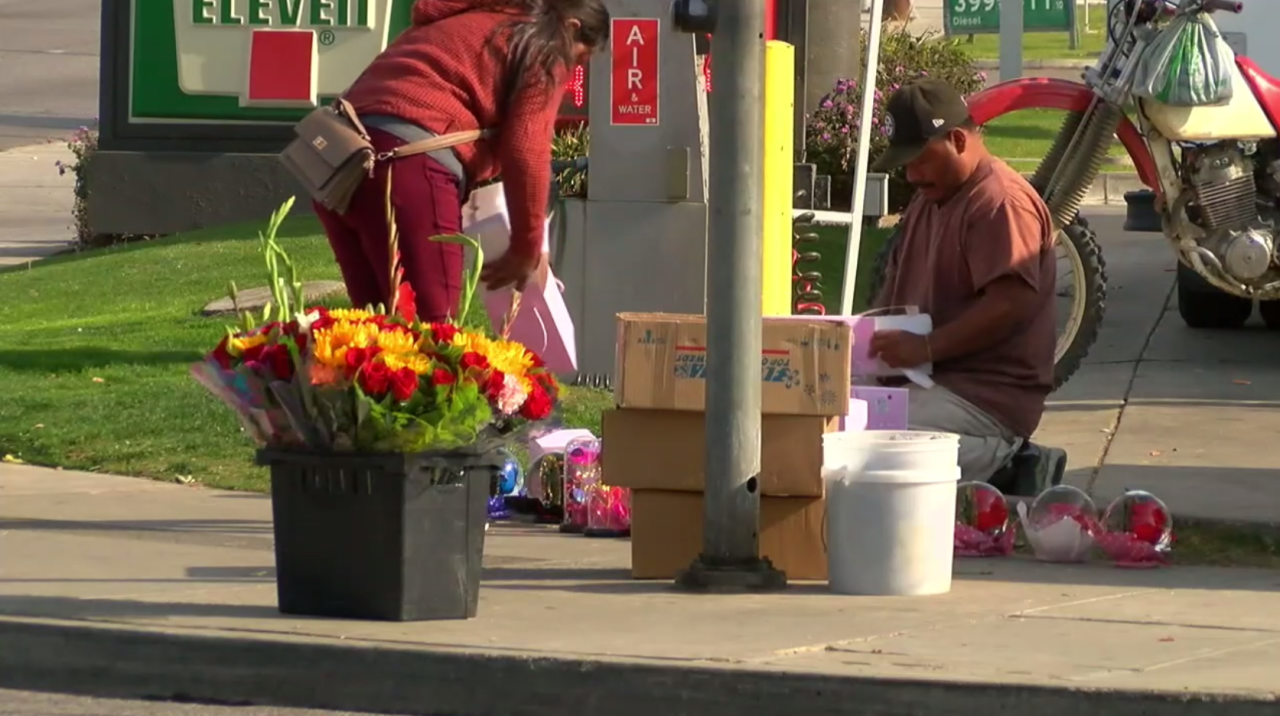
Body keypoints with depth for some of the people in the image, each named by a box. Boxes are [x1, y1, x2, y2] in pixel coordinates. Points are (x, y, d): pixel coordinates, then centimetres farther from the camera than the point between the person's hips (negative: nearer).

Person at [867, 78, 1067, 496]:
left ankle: (1000, 463, -10)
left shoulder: (1002, 203, -12)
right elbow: (897, 288, 29)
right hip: (933, 381, 11)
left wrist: (926, 347, -26)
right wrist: (866, 333, 7)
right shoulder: (927, 203, 21)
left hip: (991, 394, -11)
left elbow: (1011, 305, -23)